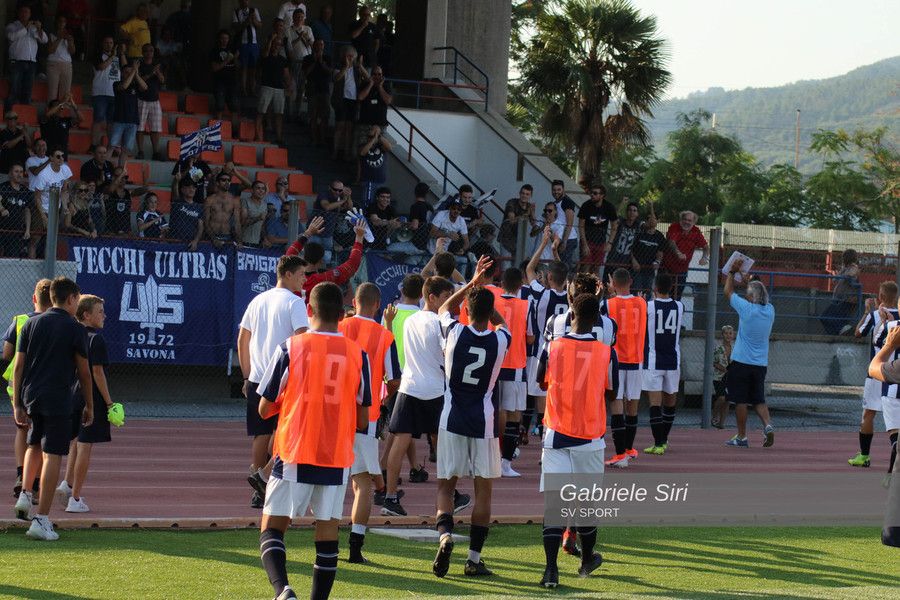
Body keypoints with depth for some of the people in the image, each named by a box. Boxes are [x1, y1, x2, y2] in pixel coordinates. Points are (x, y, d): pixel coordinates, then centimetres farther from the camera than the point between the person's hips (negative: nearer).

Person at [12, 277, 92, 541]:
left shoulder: (31, 324, 8)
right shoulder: (75, 329, -4)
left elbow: (18, 367, 7)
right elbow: (84, 373, 0)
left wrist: (17, 404, 10)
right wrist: (89, 406, 10)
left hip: (31, 397, 5)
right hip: (59, 400, -5)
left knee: (34, 444, 28)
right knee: (52, 455, -4)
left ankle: (24, 495, 13)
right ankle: (41, 519, -7)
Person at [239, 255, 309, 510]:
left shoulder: (258, 301, 15)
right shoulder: (294, 302, -7)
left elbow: (242, 340, 18)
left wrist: (247, 376, 23)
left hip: (257, 380, 7)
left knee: (262, 435, 9)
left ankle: (260, 493, 10)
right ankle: (263, 476, -11)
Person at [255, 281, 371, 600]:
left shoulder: (289, 348, -5)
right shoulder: (357, 354, 1)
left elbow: (265, 409, 0)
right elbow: (362, 420, 5)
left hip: (293, 455, -2)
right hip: (336, 459, 2)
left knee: (272, 528, 2)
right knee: (327, 535, 9)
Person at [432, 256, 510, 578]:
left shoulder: (455, 333, -8)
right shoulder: (500, 340, -6)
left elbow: (444, 308, 16)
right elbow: (501, 322, 21)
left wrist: (473, 283, 16)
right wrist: (483, 291, 22)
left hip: (452, 419, 0)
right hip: (484, 422, 0)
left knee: (445, 485, 8)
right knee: (483, 489, 8)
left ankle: (445, 536, -19)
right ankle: (474, 558, 6)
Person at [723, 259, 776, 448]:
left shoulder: (747, 309, -12)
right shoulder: (770, 311, 2)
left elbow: (728, 292, 2)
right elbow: (761, 298, 26)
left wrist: (732, 272, 13)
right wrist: (749, 281, 30)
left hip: (741, 362, -5)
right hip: (761, 363, 5)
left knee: (740, 400, 2)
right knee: (759, 400, 12)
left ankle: (741, 437, 5)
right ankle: (768, 425, -11)